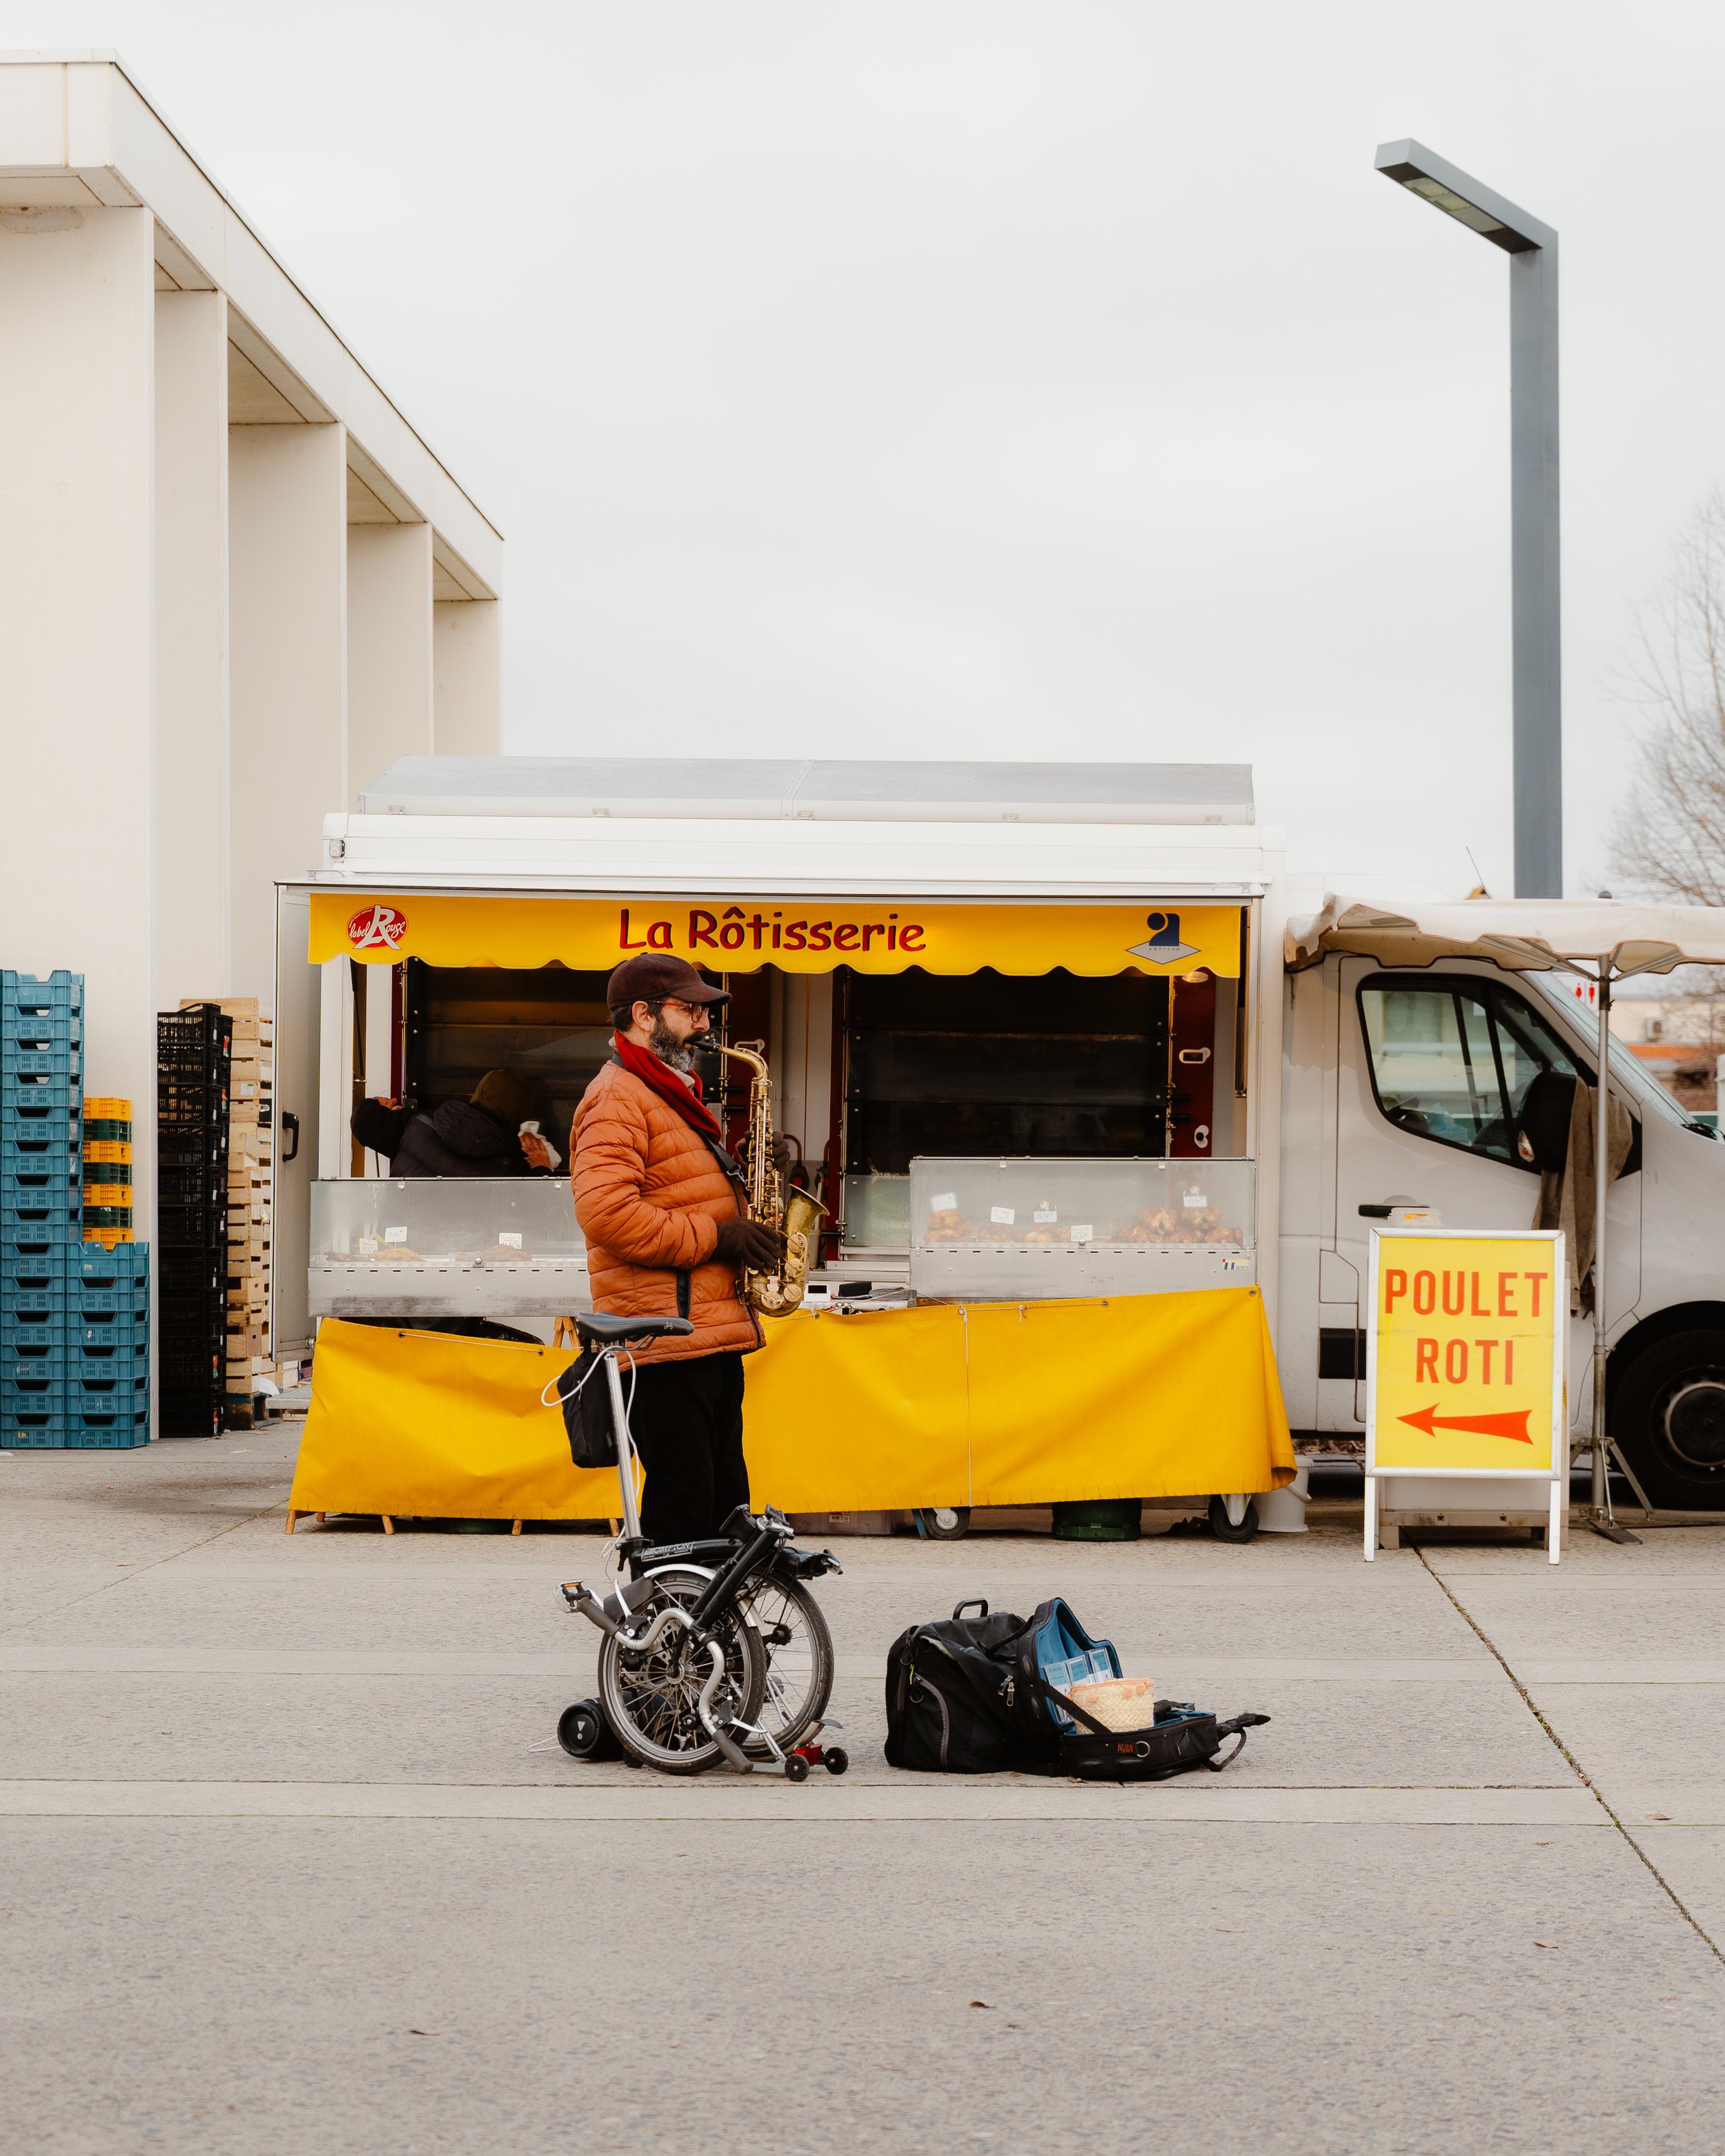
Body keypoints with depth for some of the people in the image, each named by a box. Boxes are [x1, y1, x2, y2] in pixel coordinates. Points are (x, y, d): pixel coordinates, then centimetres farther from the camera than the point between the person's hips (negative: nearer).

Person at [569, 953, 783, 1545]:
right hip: (665, 1340, -10)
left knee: (725, 1507, 12)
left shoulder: (673, 1095, 23)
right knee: (682, 1514, -10)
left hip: (712, 1337, 10)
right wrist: (715, 1238, -19)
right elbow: (606, 1213, -23)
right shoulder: (617, 1099, -9)